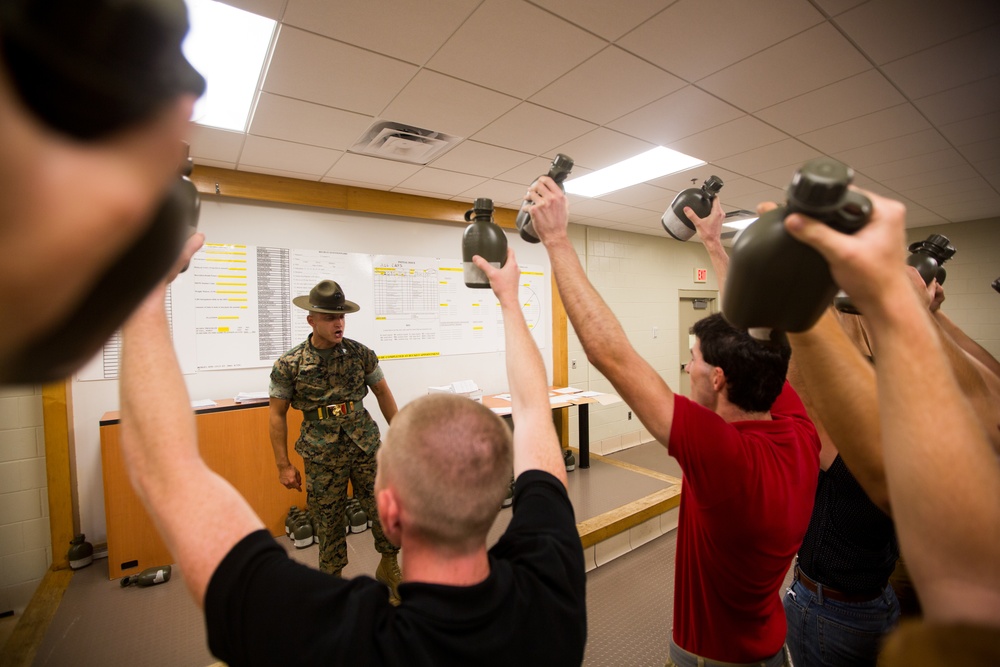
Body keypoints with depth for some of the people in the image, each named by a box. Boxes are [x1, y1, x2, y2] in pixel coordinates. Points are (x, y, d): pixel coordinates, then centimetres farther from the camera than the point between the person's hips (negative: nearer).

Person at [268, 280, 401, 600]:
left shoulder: (360, 354, -4)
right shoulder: (288, 365, -7)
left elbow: (383, 394, 6)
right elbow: (277, 414, 0)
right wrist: (284, 465, 0)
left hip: (366, 447, 1)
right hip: (322, 457, -1)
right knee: (329, 523, 12)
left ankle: (388, 568, 33)